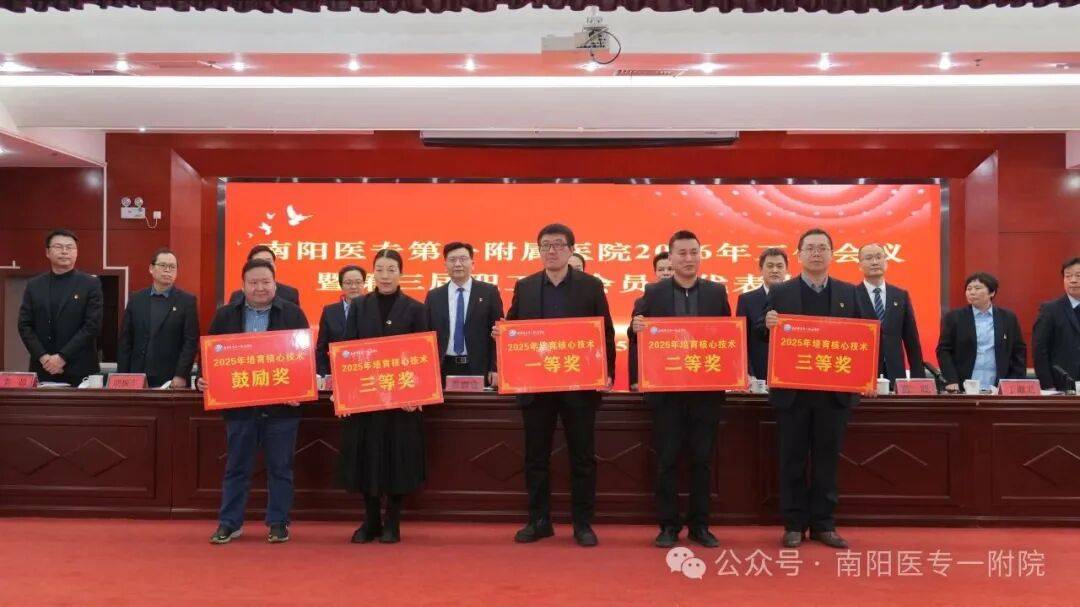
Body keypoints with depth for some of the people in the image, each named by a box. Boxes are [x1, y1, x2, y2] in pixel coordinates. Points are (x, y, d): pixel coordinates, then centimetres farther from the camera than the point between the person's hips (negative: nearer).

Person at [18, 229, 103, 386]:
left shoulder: (91, 284, 0)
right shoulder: (33, 285, 11)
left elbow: (92, 325, -8)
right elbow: (25, 325, 6)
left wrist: (62, 357, -13)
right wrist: (43, 357, -8)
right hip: (42, 369, 3)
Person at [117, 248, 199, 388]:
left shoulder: (187, 301, 0)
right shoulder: (136, 299, 10)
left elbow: (191, 342, -5)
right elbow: (125, 341, 9)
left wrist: (181, 376, -13)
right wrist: (122, 377, 3)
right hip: (137, 378, 3)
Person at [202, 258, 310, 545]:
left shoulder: (293, 314, 1)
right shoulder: (225, 315, 7)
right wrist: (204, 380, -7)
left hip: (281, 405, -1)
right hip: (238, 404, 2)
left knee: (280, 467, 7)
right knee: (236, 467, 10)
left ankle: (278, 523, 17)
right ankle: (229, 523, 21)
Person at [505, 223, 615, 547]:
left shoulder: (591, 286, 2)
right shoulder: (524, 287, 8)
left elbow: (606, 333, 1)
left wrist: (607, 373, -8)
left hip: (579, 384, -2)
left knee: (582, 456, 5)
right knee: (536, 456, 9)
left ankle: (583, 523, 16)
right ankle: (539, 521, 21)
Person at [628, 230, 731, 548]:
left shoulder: (717, 292, 6)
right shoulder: (653, 292, 2)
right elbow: (637, 336, 2)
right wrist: (636, 328, -20)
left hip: (706, 388, 1)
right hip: (666, 388, -1)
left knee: (703, 459, 8)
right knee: (667, 459, 4)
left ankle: (699, 524, 20)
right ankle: (669, 525, 15)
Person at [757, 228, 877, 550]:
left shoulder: (849, 292, 9)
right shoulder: (780, 292, 3)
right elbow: (762, 334, 1)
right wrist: (768, 324, -21)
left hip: (835, 390, 2)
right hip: (792, 389, -1)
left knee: (827, 459, 8)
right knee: (793, 459, 5)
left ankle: (823, 524, 18)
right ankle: (794, 524, 14)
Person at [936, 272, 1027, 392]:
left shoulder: (1008, 318, 8)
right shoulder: (953, 317, 3)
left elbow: (1019, 352, 10)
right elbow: (944, 351, 0)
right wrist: (951, 381, -11)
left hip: (998, 390, 2)